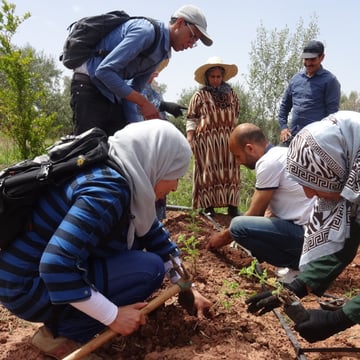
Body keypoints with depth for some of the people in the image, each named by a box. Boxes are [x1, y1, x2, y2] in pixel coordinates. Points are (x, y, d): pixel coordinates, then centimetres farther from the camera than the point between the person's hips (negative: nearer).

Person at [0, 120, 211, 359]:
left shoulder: (122, 177, 1)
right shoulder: (107, 191, -27)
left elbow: (155, 234, 12)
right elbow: (56, 267, -33)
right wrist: (113, 316, -23)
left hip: (52, 268, 9)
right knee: (149, 269, -16)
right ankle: (59, 334, -4)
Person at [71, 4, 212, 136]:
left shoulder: (162, 53, 12)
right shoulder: (146, 31, -18)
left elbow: (132, 91, 15)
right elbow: (104, 71, -25)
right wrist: (143, 102, -21)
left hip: (112, 94, 9)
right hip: (90, 86, -9)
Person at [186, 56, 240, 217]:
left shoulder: (232, 95, 14)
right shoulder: (199, 96, 4)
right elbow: (191, 120, 1)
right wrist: (190, 140, -8)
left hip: (228, 140, 3)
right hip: (206, 139, -3)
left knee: (229, 171, 1)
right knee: (208, 171, 0)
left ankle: (232, 207, 4)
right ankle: (208, 207, 5)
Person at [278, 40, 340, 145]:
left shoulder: (329, 80, -2)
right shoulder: (296, 78, 14)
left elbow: (332, 111, -7)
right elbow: (285, 104, 20)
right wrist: (283, 126, 8)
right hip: (293, 135, 6)